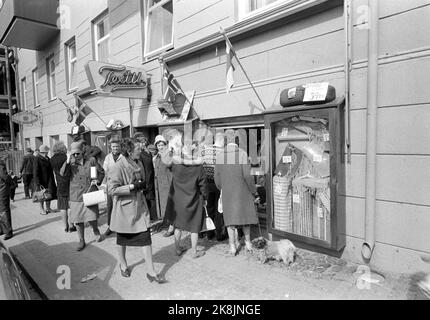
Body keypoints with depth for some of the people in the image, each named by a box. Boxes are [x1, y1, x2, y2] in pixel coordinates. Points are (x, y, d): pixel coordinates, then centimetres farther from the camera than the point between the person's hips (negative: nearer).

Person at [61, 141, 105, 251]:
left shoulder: (91, 160, 0)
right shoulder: (70, 163, 5)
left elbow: (101, 172, 8)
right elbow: (63, 173, -11)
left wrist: (97, 180, -8)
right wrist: (68, 162, -20)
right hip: (75, 196, 2)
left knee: (91, 218, -4)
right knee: (77, 220, 9)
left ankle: (96, 232, 29)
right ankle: (81, 241, 26)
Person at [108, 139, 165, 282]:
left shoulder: (139, 163, 2)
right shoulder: (119, 166, -19)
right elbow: (112, 189, -22)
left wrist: (143, 186, -2)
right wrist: (132, 186, -24)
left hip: (140, 206, 5)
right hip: (124, 208, -5)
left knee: (146, 237, 1)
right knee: (122, 238, 16)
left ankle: (150, 271, 10)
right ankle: (123, 264, 42)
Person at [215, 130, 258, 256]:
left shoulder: (220, 156, -6)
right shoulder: (242, 154, -14)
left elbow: (217, 176, -2)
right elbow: (247, 175, -17)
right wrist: (253, 189, -2)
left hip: (227, 192, 2)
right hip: (242, 191, -1)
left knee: (230, 217, 10)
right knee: (245, 214, 16)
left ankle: (233, 246, 12)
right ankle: (248, 242, 26)